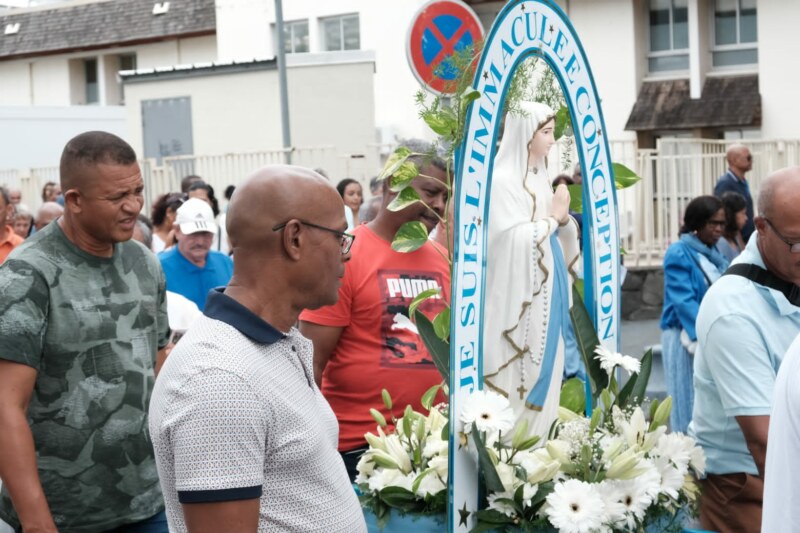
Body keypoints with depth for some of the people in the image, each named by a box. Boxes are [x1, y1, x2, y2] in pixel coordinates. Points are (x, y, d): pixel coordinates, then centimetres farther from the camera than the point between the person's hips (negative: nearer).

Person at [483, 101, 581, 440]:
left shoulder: (540, 178, 14)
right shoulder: (501, 180, -12)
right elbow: (514, 238, -21)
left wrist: (563, 218, -4)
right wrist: (551, 216, -8)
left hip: (547, 292, 8)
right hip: (519, 295, -8)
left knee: (546, 372, 9)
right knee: (518, 378, -5)